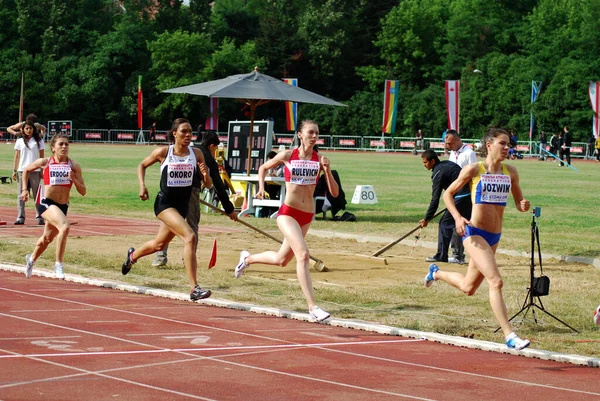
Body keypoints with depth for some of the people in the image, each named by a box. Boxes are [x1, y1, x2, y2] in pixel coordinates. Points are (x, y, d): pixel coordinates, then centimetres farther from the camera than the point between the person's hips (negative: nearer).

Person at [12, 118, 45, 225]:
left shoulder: (39, 141, 6)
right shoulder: (20, 141, 8)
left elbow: (42, 156, 8)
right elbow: (16, 157, 10)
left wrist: (42, 170, 2)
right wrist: (14, 170, 5)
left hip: (35, 171, -1)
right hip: (22, 170, 1)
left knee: (37, 194, 0)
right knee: (21, 195, 0)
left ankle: (39, 217, 2)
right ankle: (20, 217, 0)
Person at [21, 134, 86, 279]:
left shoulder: (74, 166, 1)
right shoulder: (44, 162, -1)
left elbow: (83, 192, 1)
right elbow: (26, 170, 19)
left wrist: (74, 179, -15)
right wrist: (24, 189, 12)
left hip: (63, 206, 4)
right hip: (46, 202, -4)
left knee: (47, 238, 22)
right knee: (64, 227, -31)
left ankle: (32, 259, 53)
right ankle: (58, 265, -22)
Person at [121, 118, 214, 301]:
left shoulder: (196, 154, -1)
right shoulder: (163, 152, -8)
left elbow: (208, 185, 0)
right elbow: (142, 165, 9)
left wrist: (206, 175, -21)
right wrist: (142, 185, -5)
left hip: (183, 205, 5)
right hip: (165, 203, -5)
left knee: (159, 244, 24)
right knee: (190, 237, -26)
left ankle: (133, 255, 58)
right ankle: (194, 289, -26)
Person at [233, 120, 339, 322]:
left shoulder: (319, 160, -1)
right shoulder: (287, 155, -4)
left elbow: (334, 193, -4)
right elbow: (263, 168, 15)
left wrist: (327, 171, -17)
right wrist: (261, 187, -1)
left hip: (307, 216, 5)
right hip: (287, 212, -5)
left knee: (281, 259, 19)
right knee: (303, 254, -22)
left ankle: (247, 258, 48)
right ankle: (312, 306, -23)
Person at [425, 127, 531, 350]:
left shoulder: (510, 173, 5)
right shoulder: (474, 170, -7)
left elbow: (518, 202, 14)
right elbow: (448, 194, 2)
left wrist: (523, 206, -11)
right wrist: (457, 217, -14)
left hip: (494, 237, 6)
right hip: (474, 233, -6)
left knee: (468, 288, 20)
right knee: (496, 282, -21)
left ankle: (436, 273, 49)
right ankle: (509, 336, -21)